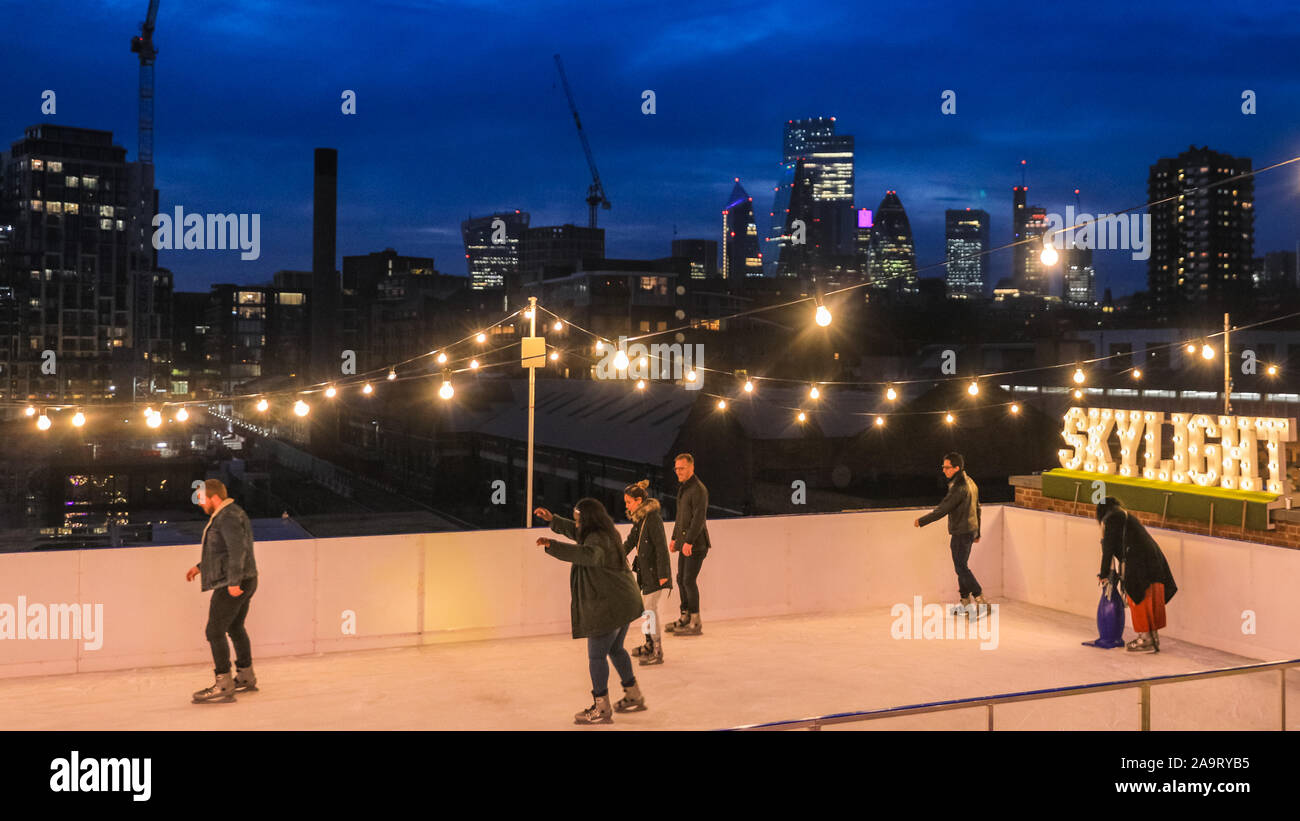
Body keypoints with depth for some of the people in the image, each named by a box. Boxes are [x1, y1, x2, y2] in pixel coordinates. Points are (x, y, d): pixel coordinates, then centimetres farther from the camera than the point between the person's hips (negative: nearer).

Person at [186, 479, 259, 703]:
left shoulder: (228, 517, -17)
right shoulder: (230, 514, 16)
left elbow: (237, 549, -28)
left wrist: (234, 581, -30)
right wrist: (200, 566, 25)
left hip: (232, 586, -11)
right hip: (244, 582, 11)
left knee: (215, 632, -7)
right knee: (235, 628, 21)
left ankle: (223, 687, -5)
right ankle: (246, 678, 33)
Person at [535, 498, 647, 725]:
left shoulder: (598, 540, -21)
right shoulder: (605, 534, 11)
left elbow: (587, 554, -45)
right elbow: (576, 532, 29)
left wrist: (552, 545, -50)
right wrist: (552, 519, 26)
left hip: (609, 607, -10)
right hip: (624, 602, 10)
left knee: (596, 655, 0)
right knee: (615, 649, 24)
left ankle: (602, 709, 6)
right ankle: (634, 697, 34)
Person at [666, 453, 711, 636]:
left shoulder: (698, 489, -14)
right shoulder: (682, 488, 17)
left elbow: (699, 518, -21)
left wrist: (689, 542, -25)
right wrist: (675, 538, 24)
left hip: (696, 544, -9)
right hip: (685, 542, 9)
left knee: (689, 580, -9)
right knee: (681, 579, 12)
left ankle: (695, 623, -4)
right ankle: (685, 617, 21)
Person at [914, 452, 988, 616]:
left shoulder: (959, 487, -22)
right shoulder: (970, 482, 10)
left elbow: (942, 510, -22)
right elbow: (977, 509, 18)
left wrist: (921, 521, -12)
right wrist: (977, 532, 25)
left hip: (961, 533, -10)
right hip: (970, 530, 10)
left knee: (961, 568, -4)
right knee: (962, 567, 15)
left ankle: (981, 601, -3)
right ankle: (965, 602, 21)